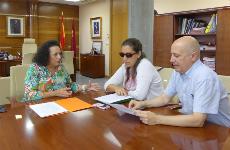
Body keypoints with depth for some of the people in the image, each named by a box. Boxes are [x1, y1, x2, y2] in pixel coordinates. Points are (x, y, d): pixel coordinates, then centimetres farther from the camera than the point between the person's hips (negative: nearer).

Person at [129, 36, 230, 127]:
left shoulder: (205, 78, -26)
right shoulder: (178, 71, 0)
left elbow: (198, 120, -31)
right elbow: (165, 98, 10)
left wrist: (157, 119, -32)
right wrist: (143, 104, -7)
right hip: (191, 123, 6)